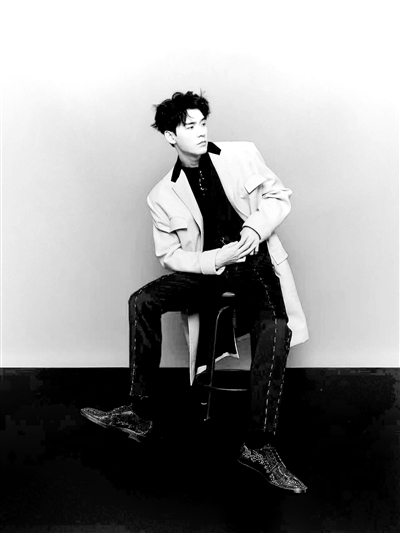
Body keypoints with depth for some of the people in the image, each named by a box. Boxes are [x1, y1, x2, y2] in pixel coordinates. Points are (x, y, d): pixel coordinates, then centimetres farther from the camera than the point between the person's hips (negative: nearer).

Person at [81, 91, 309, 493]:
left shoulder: (242, 155, 2)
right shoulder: (162, 196, 2)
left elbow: (279, 196, 8)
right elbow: (170, 256, 3)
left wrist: (257, 227, -13)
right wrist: (218, 259, -15)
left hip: (256, 261, -1)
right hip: (208, 267, 2)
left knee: (275, 330, -30)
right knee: (143, 301, -21)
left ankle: (259, 446, -21)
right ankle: (140, 411, -12)